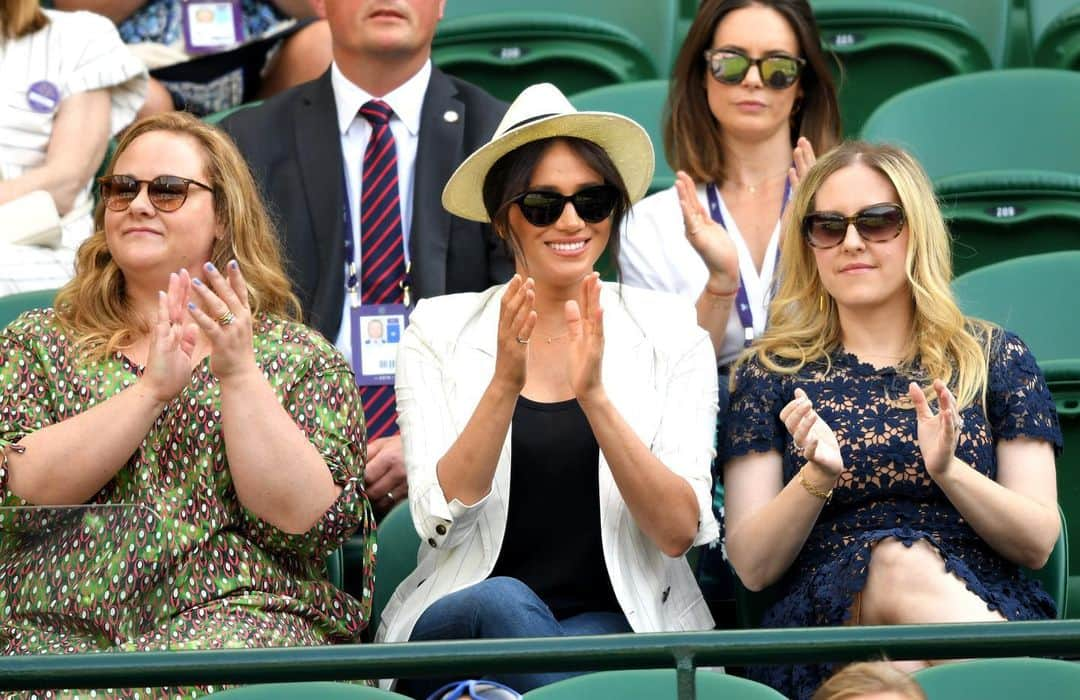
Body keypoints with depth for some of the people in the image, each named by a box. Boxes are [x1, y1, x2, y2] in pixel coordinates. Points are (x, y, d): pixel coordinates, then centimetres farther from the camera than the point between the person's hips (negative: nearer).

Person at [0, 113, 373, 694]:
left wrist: (239, 375, -11)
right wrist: (151, 389, -11)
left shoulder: (303, 358, 13)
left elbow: (308, 520, -2)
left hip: (238, 615, -1)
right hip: (54, 628, 1)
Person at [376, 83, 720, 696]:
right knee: (503, 601, -33)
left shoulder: (669, 332, 4)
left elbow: (678, 532, -6)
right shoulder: (441, 330, 5)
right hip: (459, 619, 1)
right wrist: (505, 383, -20)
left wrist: (594, 394, -19)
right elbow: (441, 519, -7)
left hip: (621, 625, -1)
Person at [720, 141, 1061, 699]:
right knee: (894, 561, -34)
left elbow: (1039, 544, 8)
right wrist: (816, 478, -11)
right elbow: (752, 568, 7)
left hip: (985, 610, -1)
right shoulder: (772, 372, 15)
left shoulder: (996, 360, 16)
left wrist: (949, 469, -10)